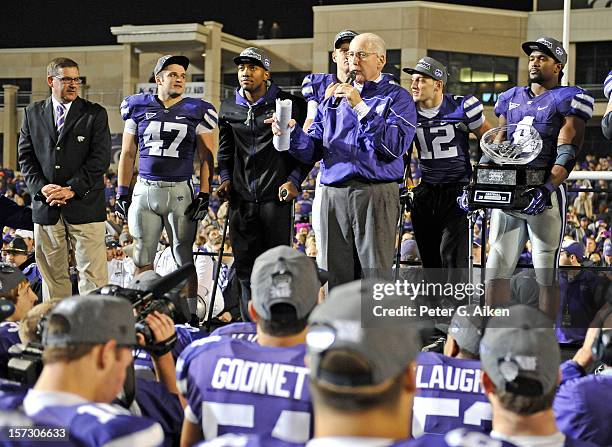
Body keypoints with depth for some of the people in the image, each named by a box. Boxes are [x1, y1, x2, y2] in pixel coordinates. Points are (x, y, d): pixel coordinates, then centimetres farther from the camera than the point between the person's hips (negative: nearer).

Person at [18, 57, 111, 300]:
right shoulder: (33, 113, 12)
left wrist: (72, 189, -13)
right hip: (45, 206, 3)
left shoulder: (95, 114, 3)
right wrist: (42, 187, -8)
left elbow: (101, 157, -5)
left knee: (92, 274, -5)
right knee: (52, 273, 7)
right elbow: (26, 156, 8)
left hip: (84, 204, -2)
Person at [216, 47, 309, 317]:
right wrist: (225, 178, 11)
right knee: (245, 264, 5)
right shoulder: (229, 108, 13)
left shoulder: (288, 104, 0)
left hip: (276, 195, -4)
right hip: (241, 197, 4)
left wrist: (294, 180, -6)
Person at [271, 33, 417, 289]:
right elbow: (312, 150, 14)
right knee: (333, 275, 5)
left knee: (375, 276, -9)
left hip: (375, 194, -5)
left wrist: (360, 107, -13)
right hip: (333, 195, 5)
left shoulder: (396, 98, 6)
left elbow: (395, 146, -11)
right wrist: (291, 133, -7)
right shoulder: (334, 99, 21)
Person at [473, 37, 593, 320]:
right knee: (495, 270, 4)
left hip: (544, 194, -5)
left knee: (546, 275, -1)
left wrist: (546, 188, -24)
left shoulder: (568, 100, -1)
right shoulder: (511, 99, 17)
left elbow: (567, 154, -11)